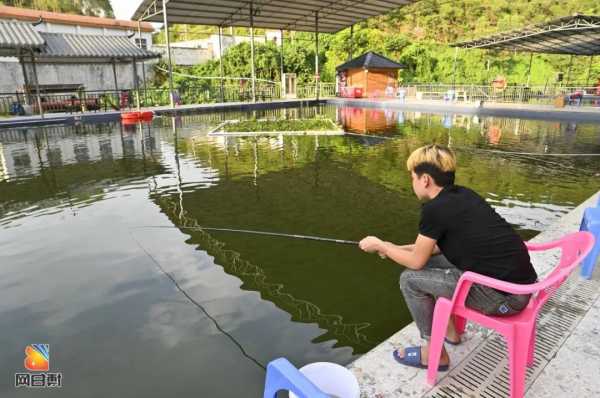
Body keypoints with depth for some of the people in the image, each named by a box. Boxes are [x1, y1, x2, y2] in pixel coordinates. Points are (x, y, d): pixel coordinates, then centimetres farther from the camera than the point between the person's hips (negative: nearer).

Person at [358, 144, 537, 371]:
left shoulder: (435, 208, -17)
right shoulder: (463, 196, 8)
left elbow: (416, 261, -5)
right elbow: (442, 245, 20)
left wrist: (379, 245, 9)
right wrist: (396, 249, 23)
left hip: (505, 296, -9)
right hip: (520, 282, 9)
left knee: (411, 278, -2)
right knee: (431, 262, 19)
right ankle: (449, 330, 33)